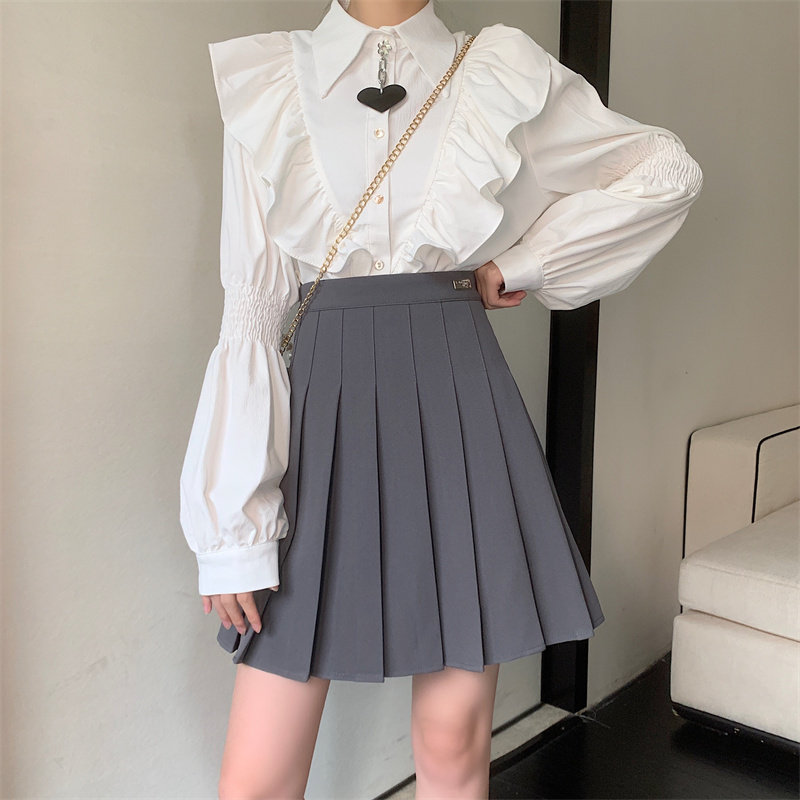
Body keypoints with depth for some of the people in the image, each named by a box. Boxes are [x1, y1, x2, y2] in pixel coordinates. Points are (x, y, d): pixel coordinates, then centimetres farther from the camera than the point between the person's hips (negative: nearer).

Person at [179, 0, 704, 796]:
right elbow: (252, 310, 0)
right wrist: (233, 523, -4)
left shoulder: (502, 75, 7)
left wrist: (521, 262, 6)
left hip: (459, 412, 1)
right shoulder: (265, 84, 6)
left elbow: (668, 170, 16)